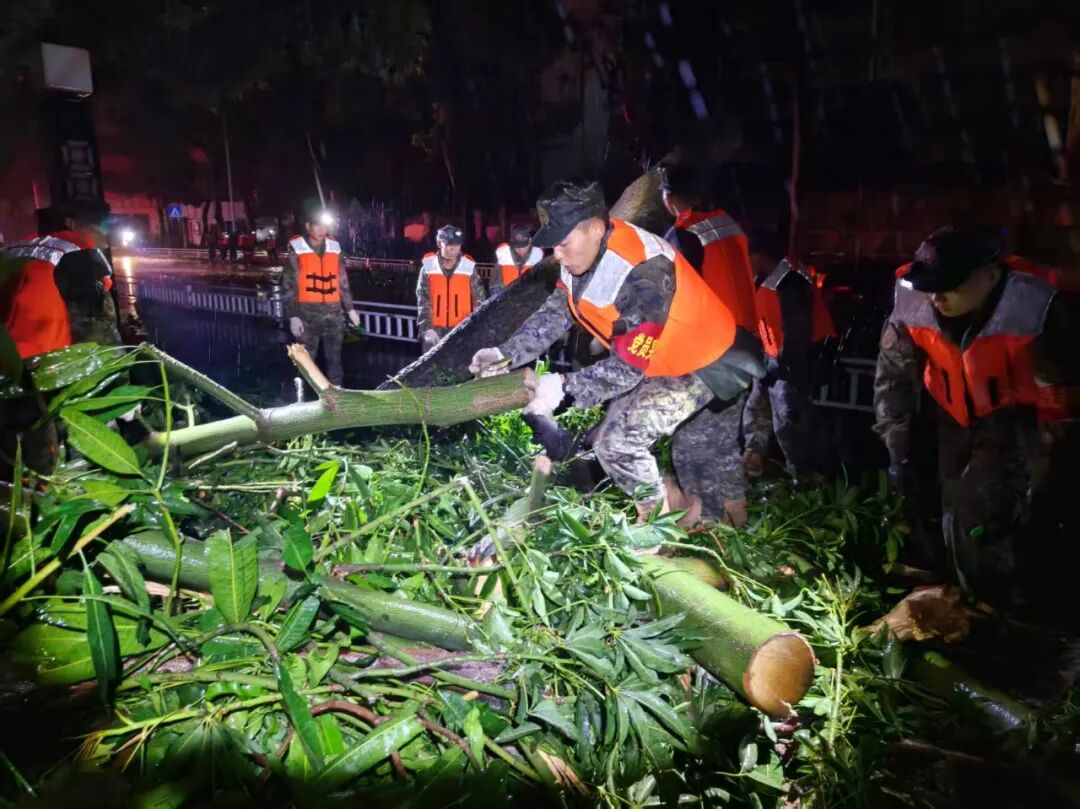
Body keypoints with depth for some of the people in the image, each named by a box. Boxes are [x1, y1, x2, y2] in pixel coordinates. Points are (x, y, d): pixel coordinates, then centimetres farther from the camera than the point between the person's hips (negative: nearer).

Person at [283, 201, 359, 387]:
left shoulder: (334, 248, 9)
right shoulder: (296, 249, -3)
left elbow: (343, 281, 16)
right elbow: (288, 285, -4)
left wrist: (350, 308, 13)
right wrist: (293, 316, -10)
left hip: (333, 312, 4)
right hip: (307, 312, -4)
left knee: (334, 358, 10)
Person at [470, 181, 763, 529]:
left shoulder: (642, 272, -35)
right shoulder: (584, 254, -10)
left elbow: (627, 367, -33)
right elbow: (554, 314, -4)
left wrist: (563, 387, -33)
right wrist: (507, 353, -15)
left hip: (703, 365, -8)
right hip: (658, 362, 8)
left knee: (618, 441, -18)